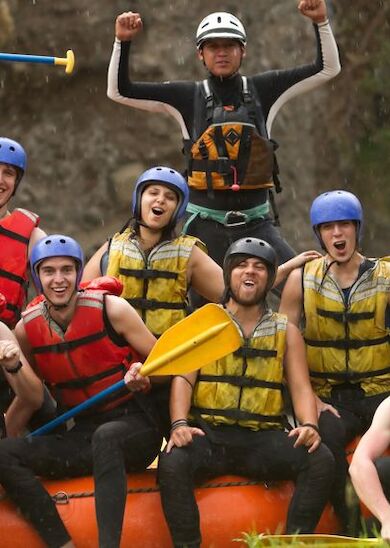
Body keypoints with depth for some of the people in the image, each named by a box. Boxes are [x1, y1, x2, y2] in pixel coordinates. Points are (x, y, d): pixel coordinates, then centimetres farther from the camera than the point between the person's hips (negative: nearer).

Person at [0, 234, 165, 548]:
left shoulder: (110, 309, -8)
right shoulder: (27, 330, 3)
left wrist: (143, 375, -23)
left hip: (135, 426, -4)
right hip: (81, 436, 4)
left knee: (106, 436, -40)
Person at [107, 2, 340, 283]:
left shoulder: (262, 91, 5)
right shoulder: (188, 96, 3)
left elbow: (328, 68, 4)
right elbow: (119, 91, 2)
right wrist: (124, 42, -11)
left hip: (255, 222, 1)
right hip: (205, 225, -1)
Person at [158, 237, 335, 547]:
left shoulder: (286, 332, 18)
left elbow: (301, 387, 9)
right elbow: (183, 378, 3)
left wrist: (309, 425, -14)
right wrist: (179, 424, -17)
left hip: (264, 438, 2)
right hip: (208, 433, -1)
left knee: (320, 460, -26)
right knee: (173, 463, -34)